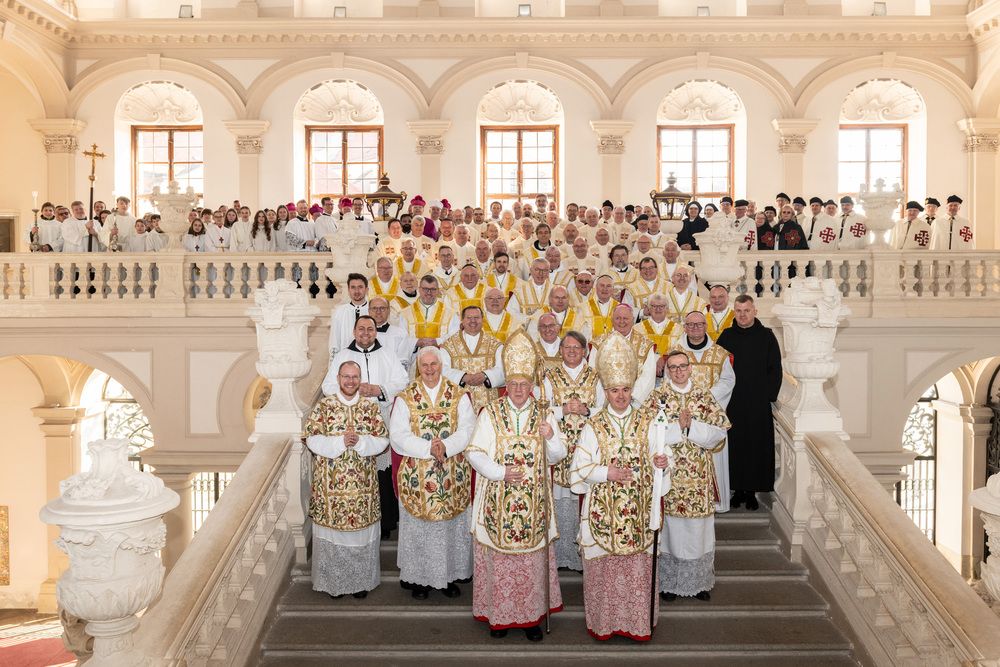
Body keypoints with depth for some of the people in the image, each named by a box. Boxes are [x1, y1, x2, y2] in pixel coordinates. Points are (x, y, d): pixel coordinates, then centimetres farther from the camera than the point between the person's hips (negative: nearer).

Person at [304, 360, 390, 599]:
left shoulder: (370, 406, 3)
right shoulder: (324, 406, -1)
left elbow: (382, 440, 0)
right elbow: (313, 439, -7)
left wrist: (360, 441, -17)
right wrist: (341, 442, -20)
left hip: (363, 483, 2)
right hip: (330, 483, -1)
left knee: (362, 531, 8)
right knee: (332, 530, 5)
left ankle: (361, 580, 22)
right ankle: (333, 581, 19)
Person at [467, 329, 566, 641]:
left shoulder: (544, 415, 6)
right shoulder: (490, 413, 2)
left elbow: (557, 457, 5)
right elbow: (474, 452, -2)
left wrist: (551, 438, -15)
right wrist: (500, 472, -14)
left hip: (534, 501, 1)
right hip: (498, 500, -1)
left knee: (533, 555, 4)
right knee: (499, 555, 2)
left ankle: (532, 616, 16)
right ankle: (499, 615, 16)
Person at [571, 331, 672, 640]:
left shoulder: (646, 422, 4)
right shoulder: (593, 426, 1)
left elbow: (657, 455, 9)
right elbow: (579, 467, 0)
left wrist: (660, 461, -13)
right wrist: (607, 472, -15)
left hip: (639, 507, 1)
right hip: (603, 508, -1)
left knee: (639, 565, 2)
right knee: (604, 566, 2)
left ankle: (638, 622, 18)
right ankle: (603, 622, 18)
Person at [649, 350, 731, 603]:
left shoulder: (705, 395, 5)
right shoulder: (658, 397, 1)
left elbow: (719, 432, -2)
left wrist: (691, 426, -15)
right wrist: (678, 426, -17)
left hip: (699, 475, 2)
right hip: (668, 472, -2)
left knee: (698, 528, 7)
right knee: (670, 527, 3)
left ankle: (699, 582, 21)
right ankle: (669, 583, 16)